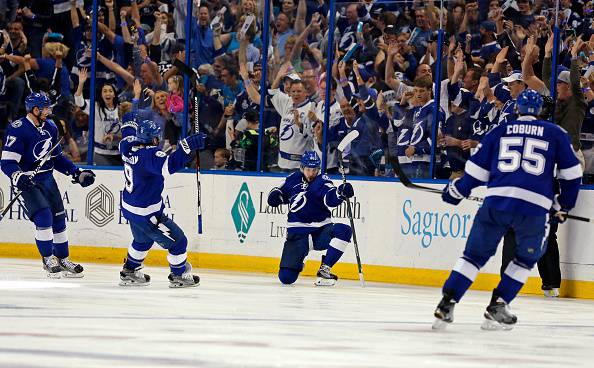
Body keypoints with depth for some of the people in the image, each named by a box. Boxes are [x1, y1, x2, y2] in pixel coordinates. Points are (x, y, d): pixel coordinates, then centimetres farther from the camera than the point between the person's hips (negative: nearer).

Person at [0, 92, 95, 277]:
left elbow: (56, 157, 18)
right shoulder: (18, 129, -17)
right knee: (44, 218, -17)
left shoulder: (50, 127, 6)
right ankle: (48, 260, -4)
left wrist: (77, 173, 12)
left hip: (47, 179, 7)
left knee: (59, 218, 9)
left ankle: (62, 260, 21)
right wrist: (17, 177, -38)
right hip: (27, 181, -7)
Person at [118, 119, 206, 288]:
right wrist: (187, 146, -49)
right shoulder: (150, 155, -28)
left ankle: (129, 272, 42)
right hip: (146, 214, -9)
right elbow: (169, 165, -46)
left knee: (143, 239, 33)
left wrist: (130, 127, 43)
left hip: (129, 207, 9)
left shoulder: (129, 146, -2)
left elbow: (128, 136, 23)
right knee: (177, 241, 7)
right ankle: (178, 276, 22)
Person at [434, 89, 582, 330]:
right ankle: (497, 307, 12)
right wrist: (564, 205, 29)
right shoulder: (555, 134, 15)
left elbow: (477, 169, 17)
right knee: (526, 259, 20)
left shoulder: (500, 131, 17)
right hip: (536, 207, -1)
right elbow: (571, 173, 16)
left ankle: (447, 304, 0)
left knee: (475, 254, 12)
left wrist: (457, 190, 32)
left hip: (496, 200, 1)